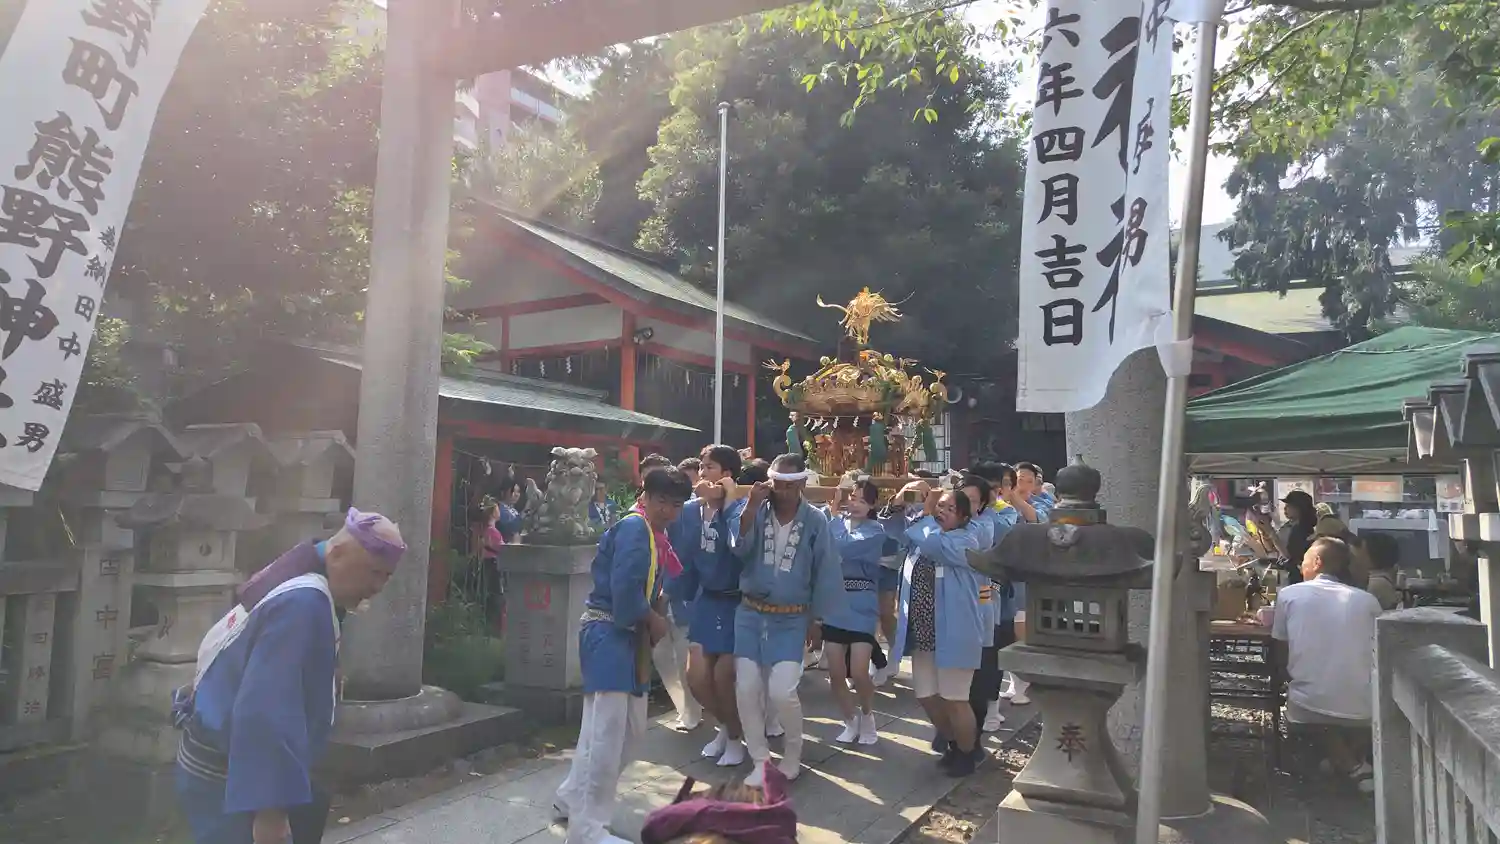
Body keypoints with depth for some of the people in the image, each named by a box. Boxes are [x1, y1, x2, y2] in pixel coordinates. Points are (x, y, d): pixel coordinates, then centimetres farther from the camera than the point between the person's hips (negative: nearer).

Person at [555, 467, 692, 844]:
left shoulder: (653, 533, 13)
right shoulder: (634, 527, -17)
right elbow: (625, 590, -26)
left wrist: (658, 617, -4)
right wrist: (654, 621, -11)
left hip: (629, 637, 10)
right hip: (608, 634, -10)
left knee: (632, 728, 16)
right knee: (607, 729, -8)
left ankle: (572, 797, 31)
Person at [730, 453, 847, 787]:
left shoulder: (815, 520, -7)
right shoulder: (756, 512, -4)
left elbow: (825, 570, -2)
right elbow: (739, 549, -18)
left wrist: (817, 617, 2)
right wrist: (751, 507, -27)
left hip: (791, 619, -2)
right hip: (749, 614, 2)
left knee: (782, 692, -12)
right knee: (746, 689, 0)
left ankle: (793, 750, 19)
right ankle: (760, 761, 20)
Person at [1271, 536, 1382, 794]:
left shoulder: (1289, 594, 0)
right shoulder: (1368, 601, 4)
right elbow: (1379, 656, 17)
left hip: (1308, 708, -3)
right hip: (1362, 711, 3)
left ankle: (1349, 765, 10)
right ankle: (1352, 756, 17)